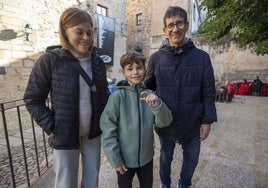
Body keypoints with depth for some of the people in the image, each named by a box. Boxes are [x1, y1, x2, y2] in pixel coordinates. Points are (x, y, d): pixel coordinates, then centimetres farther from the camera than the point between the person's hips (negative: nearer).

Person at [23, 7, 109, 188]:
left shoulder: (98, 61, -1)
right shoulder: (50, 60, -12)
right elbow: (32, 100, -7)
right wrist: (51, 128, -12)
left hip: (94, 133, 4)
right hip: (65, 137, -3)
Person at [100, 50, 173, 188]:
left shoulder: (149, 95, -7)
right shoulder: (117, 96, -18)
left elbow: (164, 122, -10)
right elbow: (108, 130, -15)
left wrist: (157, 104, -28)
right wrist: (115, 159, -12)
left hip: (146, 156, 4)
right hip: (124, 159, -3)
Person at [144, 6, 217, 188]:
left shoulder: (202, 57, -7)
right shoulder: (156, 58, -6)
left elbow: (209, 93, -4)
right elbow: (147, 88, 1)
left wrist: (207, 121, -5)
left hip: (193, 125, 1)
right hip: (165, 125, 0)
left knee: (191, 160, 22)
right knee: (165, 159, 22)